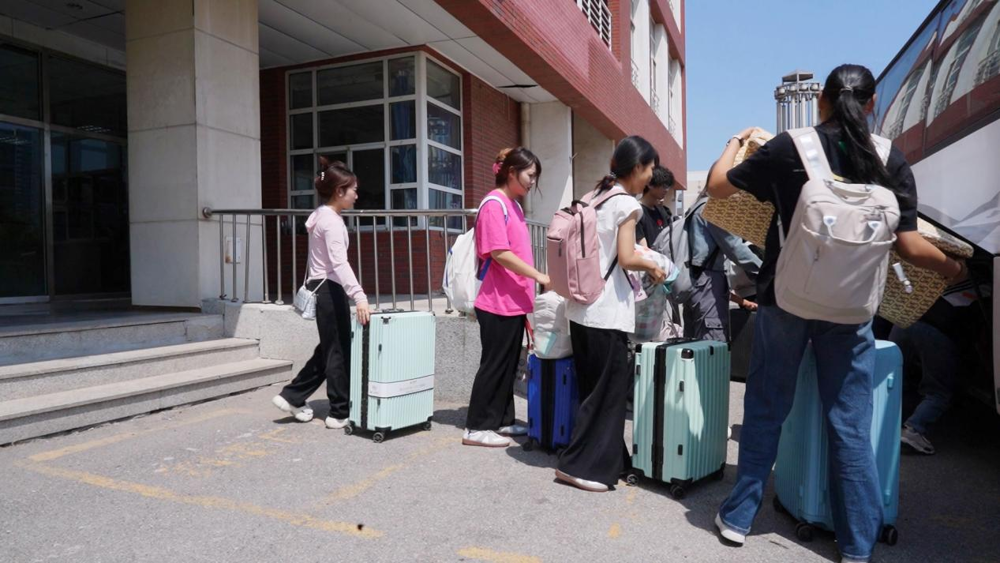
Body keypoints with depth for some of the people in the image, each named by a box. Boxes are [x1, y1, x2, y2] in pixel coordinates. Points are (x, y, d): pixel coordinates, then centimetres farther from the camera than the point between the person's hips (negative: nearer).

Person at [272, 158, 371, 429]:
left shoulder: (323, 215, 14)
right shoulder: (331, 220, -17)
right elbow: (339, 263, -30)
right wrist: (359, 296, -40)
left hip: (321, 287, 10)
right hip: (329, 289, -10)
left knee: (329, 348, 17)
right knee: (339, 351, -2)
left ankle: (292, 396, 23)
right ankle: (340, 413, 8)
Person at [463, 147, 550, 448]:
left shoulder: (514, 205, 15)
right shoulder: (494, 204, -14)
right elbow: (500, 254, -20)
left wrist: (527, 293, 15)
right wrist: (539, 276, -18)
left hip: (514, 301, 9)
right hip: (499, 302, -9)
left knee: (508, 364, 14)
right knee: (494, 363, -1)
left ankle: (502, 421, 24)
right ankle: (476, 428, 9)